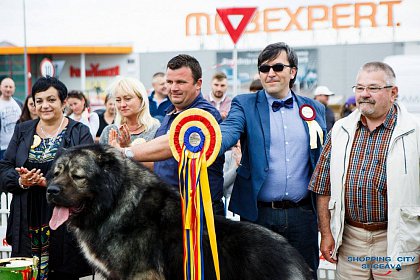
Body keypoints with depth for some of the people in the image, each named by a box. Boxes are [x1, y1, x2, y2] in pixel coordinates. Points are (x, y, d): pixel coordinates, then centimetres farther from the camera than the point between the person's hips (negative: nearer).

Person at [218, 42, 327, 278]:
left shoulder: (315, 109, 9)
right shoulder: (245, 105, 2)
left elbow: (323, 159, 12)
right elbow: (228, 132, -17)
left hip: (303, 215, 2)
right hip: (258, 214, -2)